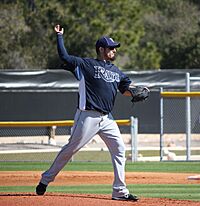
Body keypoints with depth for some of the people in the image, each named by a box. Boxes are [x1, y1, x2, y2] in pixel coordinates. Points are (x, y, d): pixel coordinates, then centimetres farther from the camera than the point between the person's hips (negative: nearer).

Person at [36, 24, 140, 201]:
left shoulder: (117, 72, 18)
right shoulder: (86, 64, 0)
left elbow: (126, 90, 19)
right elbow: (64, 56, -3)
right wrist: (60, 36, -4)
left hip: (107, 118, 6)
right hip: (88, 116, -6)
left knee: (119, 149, -2)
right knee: (71, 148, -3)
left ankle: (120, 191, 1)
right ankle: (46, 179, 11)